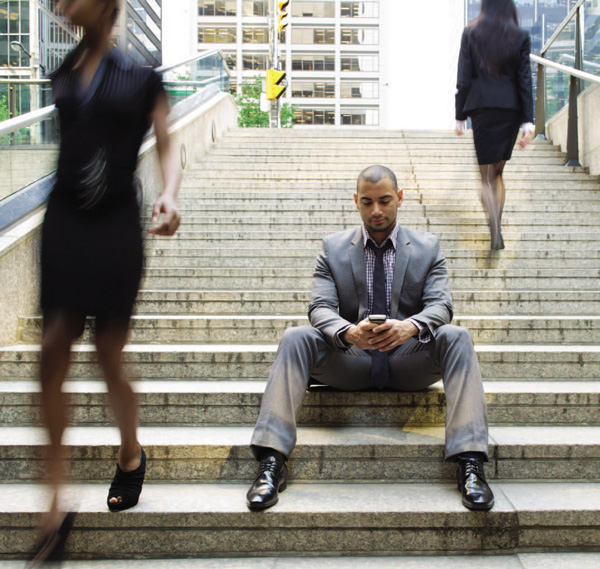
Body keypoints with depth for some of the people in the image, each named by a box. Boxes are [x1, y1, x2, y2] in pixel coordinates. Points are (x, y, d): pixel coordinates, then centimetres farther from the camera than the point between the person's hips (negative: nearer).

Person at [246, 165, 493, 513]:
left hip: (409, 360, 0)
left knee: (457, 337, -28)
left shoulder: (428, 247, 7)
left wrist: (410, 327, -32)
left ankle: (470, 464, -33)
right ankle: (272, 463, -30)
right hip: (350, 361, 0)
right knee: (296, 338, -26)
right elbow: (320, 308, -5)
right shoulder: (333, 248, 7)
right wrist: (348, 332, -30)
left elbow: (441, 305, -7)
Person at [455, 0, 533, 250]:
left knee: (486, 175, 2)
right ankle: (497, 230, 16)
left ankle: (495, 231, -18)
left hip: (481, 107, -2)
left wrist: (460, 116, 5)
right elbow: (525, 81, 0)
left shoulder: (470, 33, 1)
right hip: (510, 109, 2)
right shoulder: (520, 37, 3)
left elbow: (464, 79, -1)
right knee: (498, 172, 17)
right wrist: (528, 121, 0)